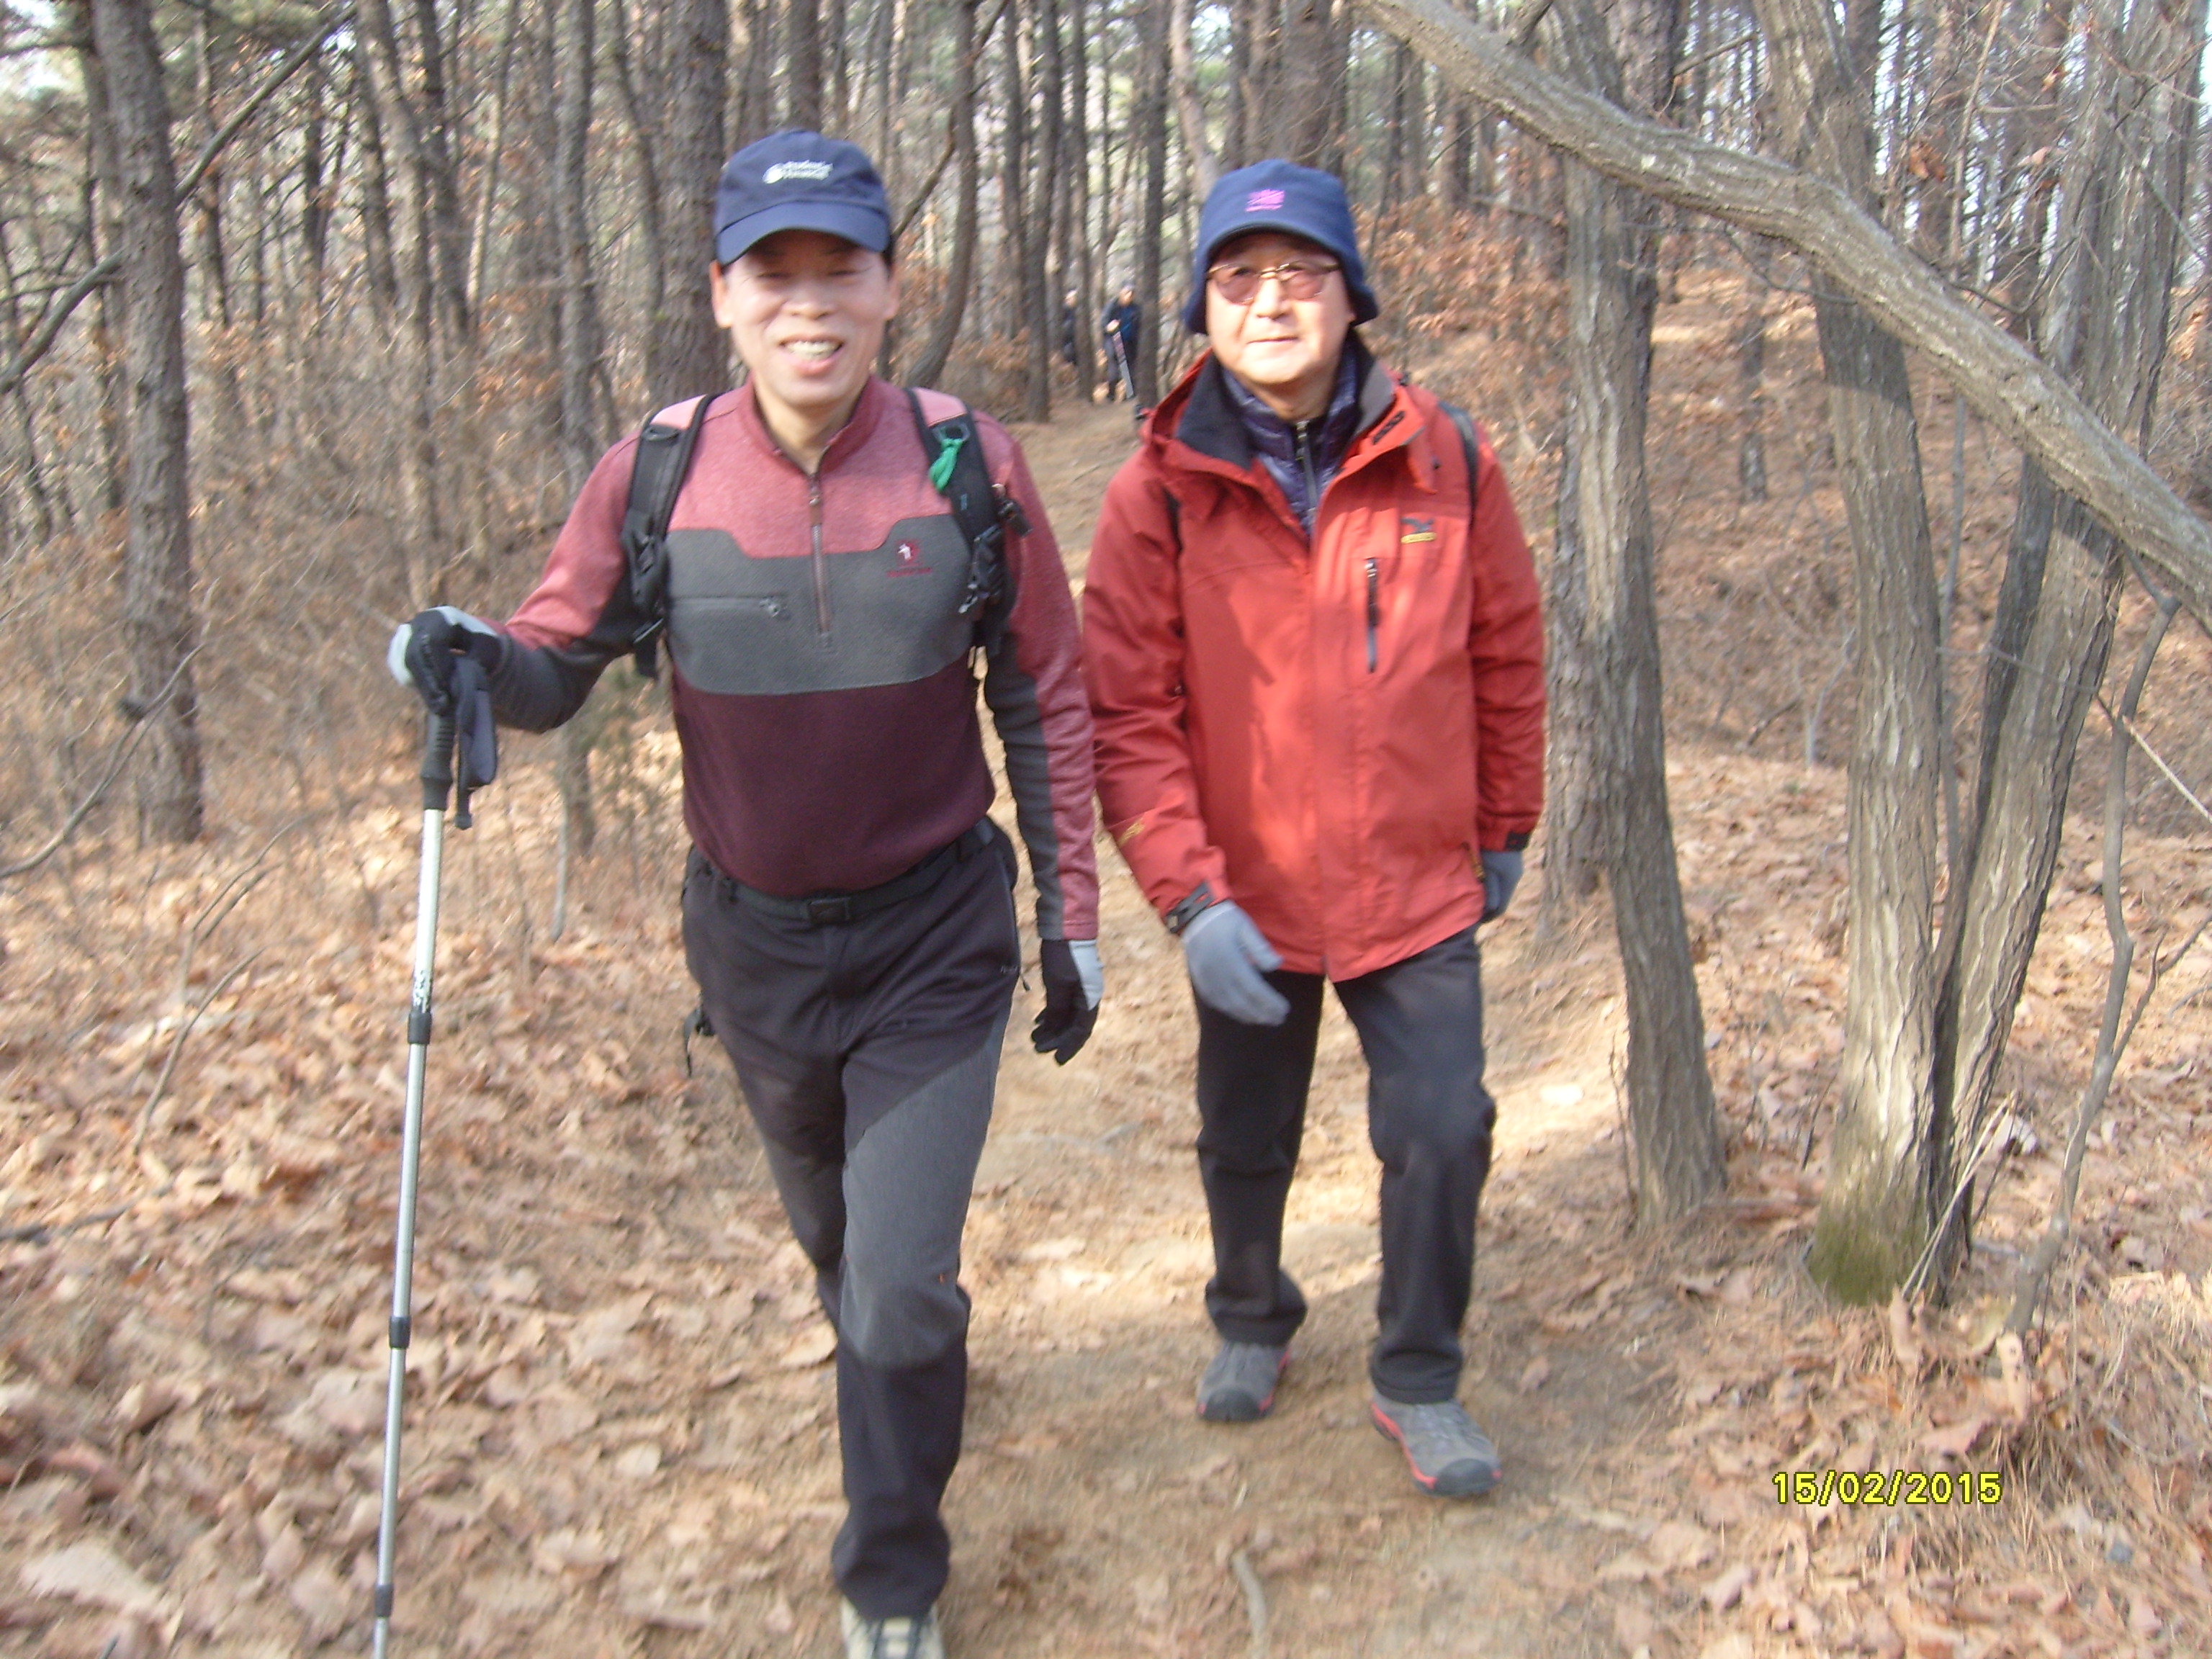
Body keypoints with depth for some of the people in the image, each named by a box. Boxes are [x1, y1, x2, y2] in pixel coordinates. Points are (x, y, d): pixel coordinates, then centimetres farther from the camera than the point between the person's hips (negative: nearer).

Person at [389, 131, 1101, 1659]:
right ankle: (906, 1374, 59)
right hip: (752, 935, 3)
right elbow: (558, 661, -3)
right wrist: (474, 660, -27)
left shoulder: (968, 464, -12)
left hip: (935, 932, -2)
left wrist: (1072, 914, -1)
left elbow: (1045, 697, -4)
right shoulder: (657, 473, -11)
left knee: (902, 1284, -5)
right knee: (835, 1235, 25)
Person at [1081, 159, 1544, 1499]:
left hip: (1419, 886, 0)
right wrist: (1189, 895, -21)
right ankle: (1253, 1323, 47)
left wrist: (1507, 832, 10)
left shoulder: (1446, 461, -8)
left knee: (1444, 1134, 0)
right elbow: (1129, 710, -13)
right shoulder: (1161, 489, -12)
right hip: (1249, 898, 0)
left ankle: (1420, 1380, 25)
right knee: (1247, 1142, 17)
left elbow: (1507, 656, 3)